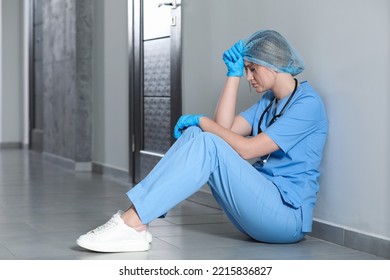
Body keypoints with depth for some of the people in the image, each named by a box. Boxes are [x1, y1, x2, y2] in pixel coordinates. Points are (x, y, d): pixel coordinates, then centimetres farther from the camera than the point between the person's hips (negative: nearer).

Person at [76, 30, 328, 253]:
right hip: (260, 204, 8)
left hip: (288, 216, -8)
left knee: (207, 145, -24)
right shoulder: (270, 101, 20)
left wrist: (202, 121, -7)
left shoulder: (307, 103, -8)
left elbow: (246, 149, -17)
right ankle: (136, 220, -21)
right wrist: (234, 74, 5)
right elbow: (225, 127, 5)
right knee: (195, 136, -8)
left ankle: (133, 222, -31)